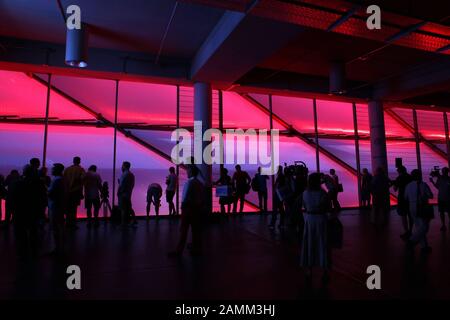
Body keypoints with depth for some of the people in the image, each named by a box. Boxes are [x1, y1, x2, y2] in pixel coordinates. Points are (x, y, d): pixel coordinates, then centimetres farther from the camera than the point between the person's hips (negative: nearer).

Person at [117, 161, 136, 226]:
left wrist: (118, 192, -8)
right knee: (129, 208, 15)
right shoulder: (131, 174, 11)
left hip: (123, 194, -8)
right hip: (129, 193, 8)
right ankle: (134, 220, 16)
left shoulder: (124, 174, -14)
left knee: (123, 209, -2)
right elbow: (132, 184, 14)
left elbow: (121, 185, -17)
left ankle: (123, 222, 2)